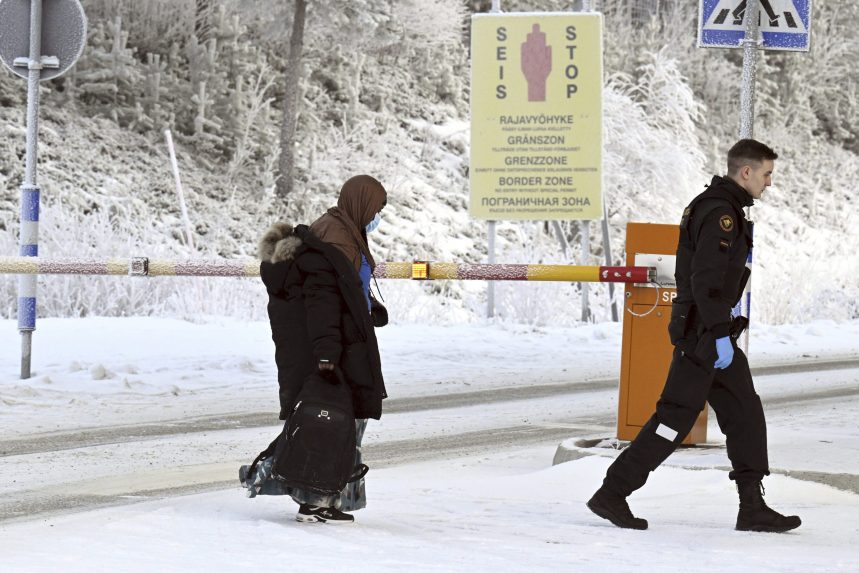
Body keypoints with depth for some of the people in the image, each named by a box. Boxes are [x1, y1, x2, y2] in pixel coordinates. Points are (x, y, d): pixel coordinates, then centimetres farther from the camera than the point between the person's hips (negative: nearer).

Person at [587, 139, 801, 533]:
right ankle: (612, 494, -4)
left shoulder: (718, 206, 16)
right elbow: (706, 280, -23)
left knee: (745, 414, 9)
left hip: (710, 331, 11)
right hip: (704, 333, -11)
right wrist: (720, 334, -24)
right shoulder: (721, 213, -16)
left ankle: (752, 507, 10)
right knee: (677, 416, -8)